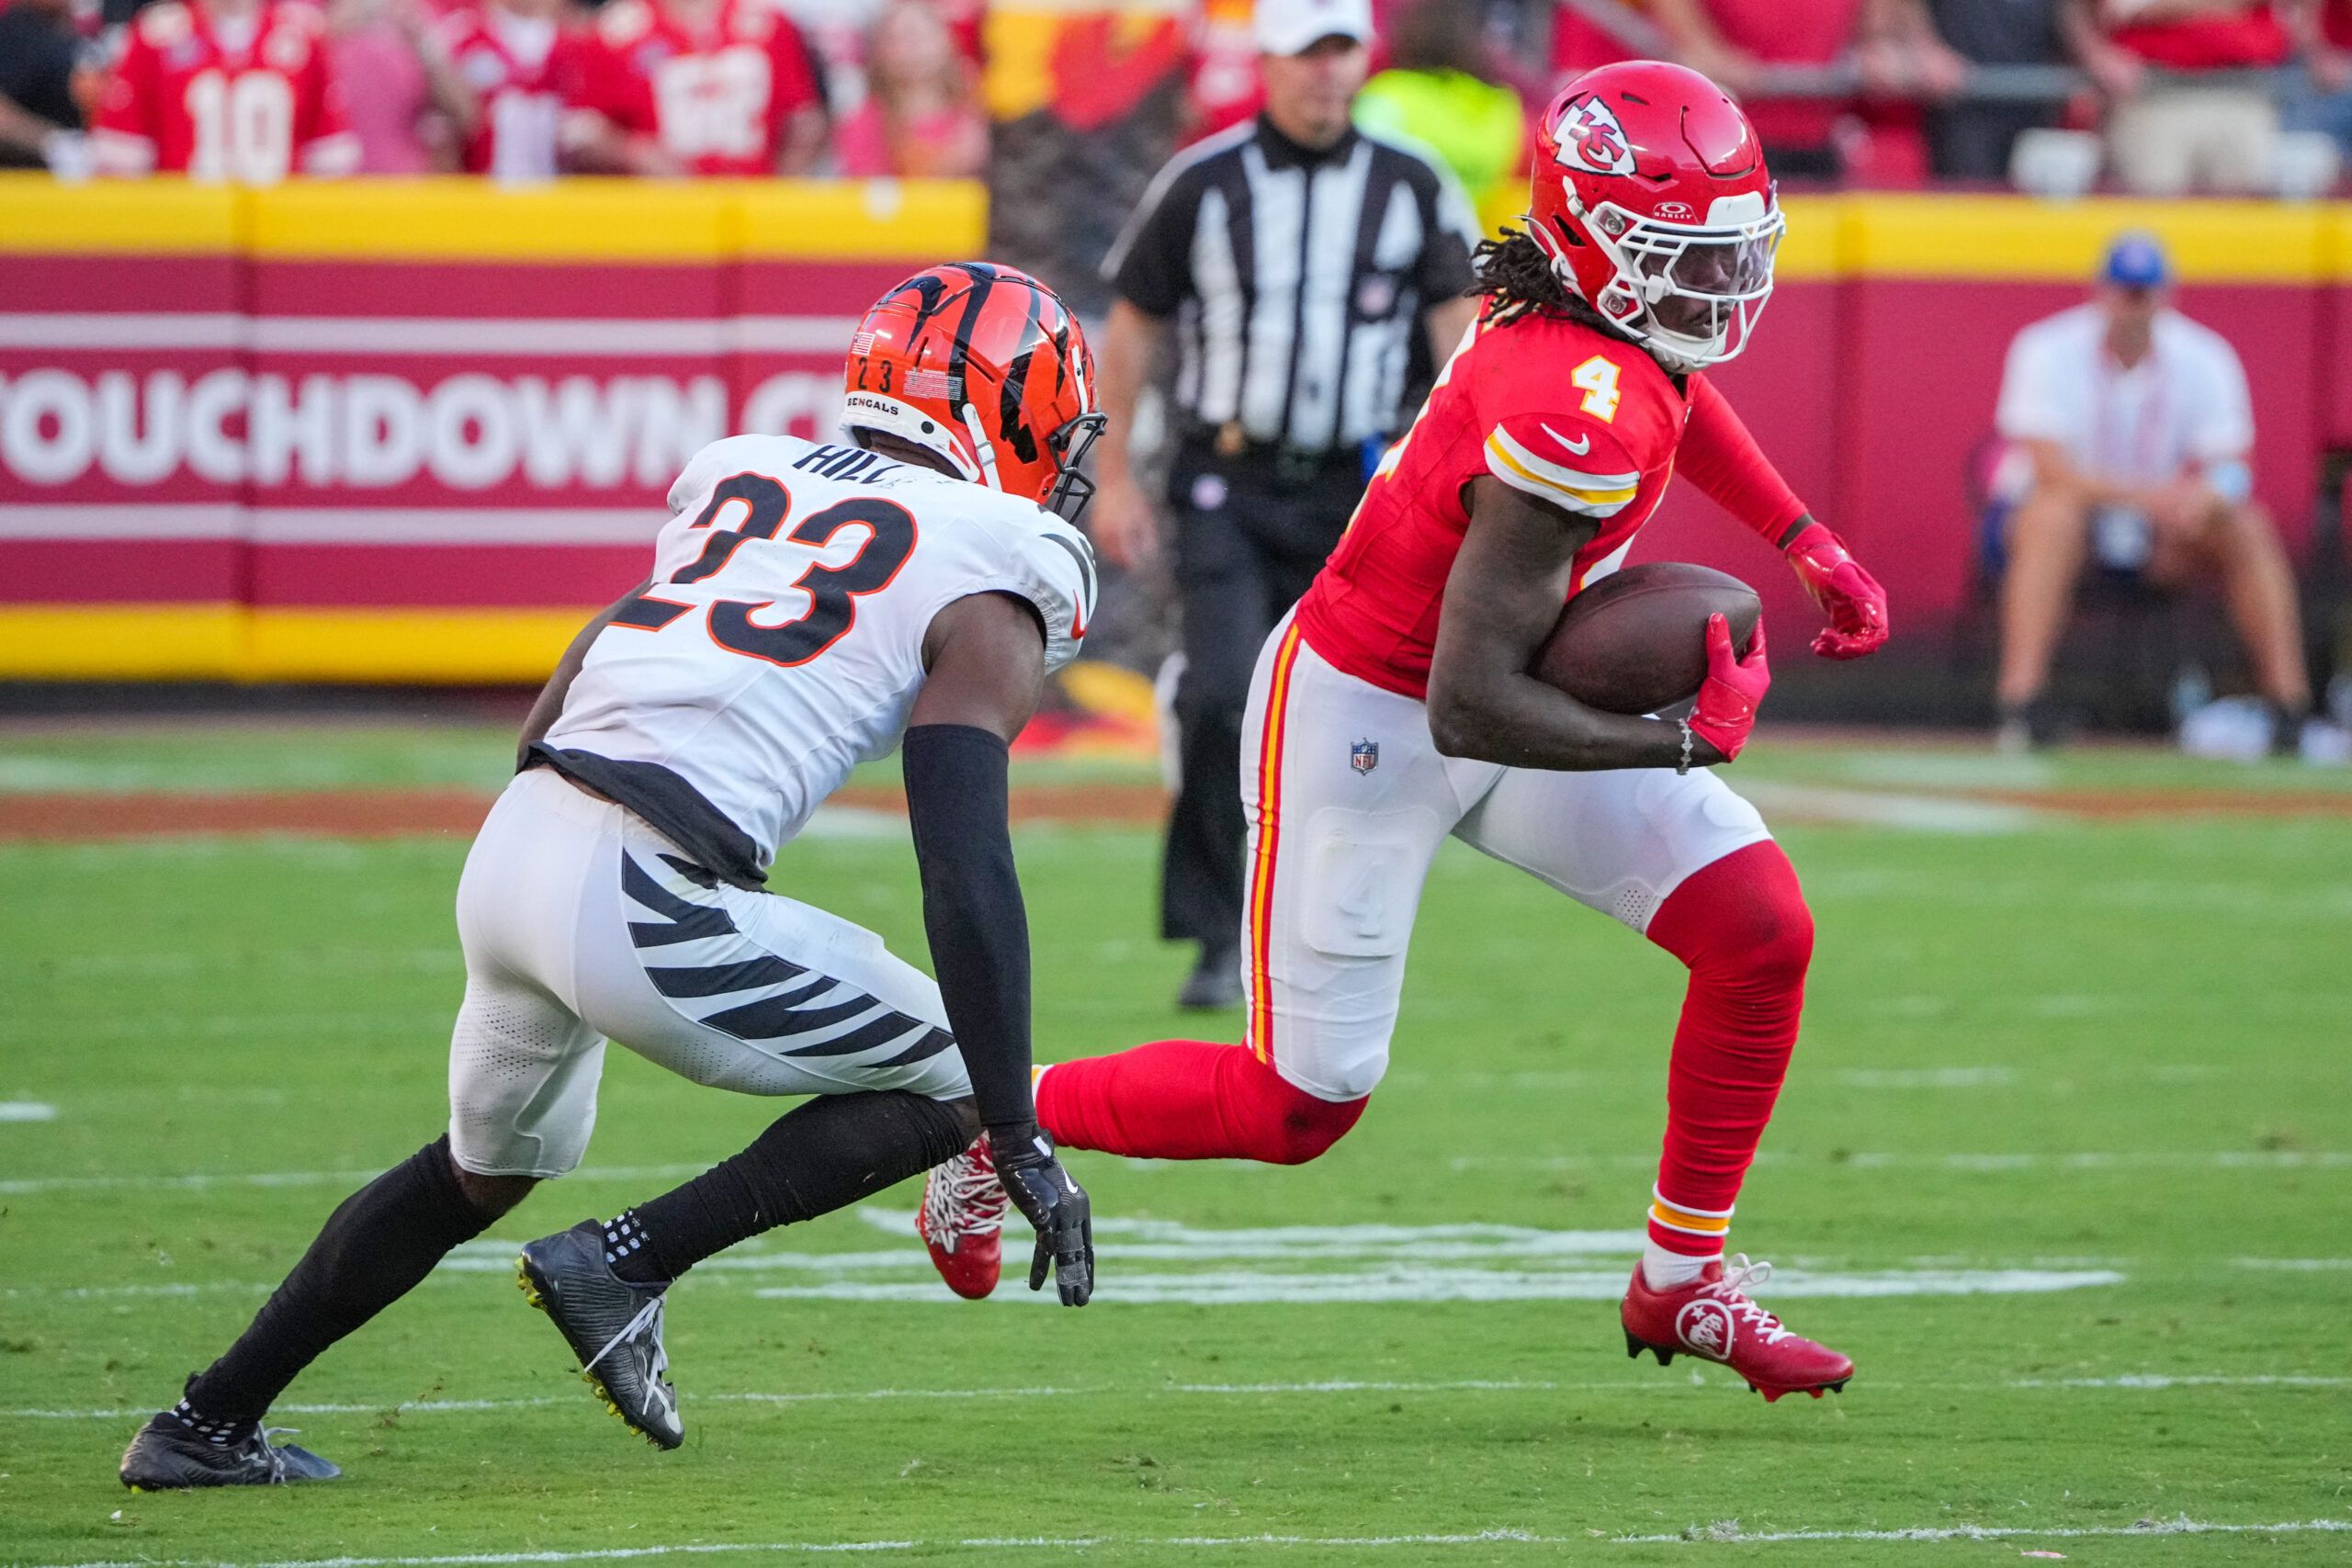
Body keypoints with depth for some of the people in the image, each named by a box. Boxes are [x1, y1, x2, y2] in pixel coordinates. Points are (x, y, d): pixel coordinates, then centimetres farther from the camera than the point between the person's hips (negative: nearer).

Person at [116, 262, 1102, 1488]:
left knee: (489, 1161, 32)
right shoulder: (984, 595, 2)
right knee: (949, 1091, 9)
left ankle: (206, 1423, 35)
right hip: (645, 904, -8)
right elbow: (968, 880, -7)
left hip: (511, 843, 8)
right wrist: (1021, 1144, -6)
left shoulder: (741, 477, 22)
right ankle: (626, 1264, 2)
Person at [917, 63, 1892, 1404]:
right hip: (1366, 724, -9)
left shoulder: (1611, 317, -8)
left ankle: (1686, 1281, 9)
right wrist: (1686, 740, -27)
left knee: (1762, 932, -4)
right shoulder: (1583, 414, -34)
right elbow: (1470, 707, -35)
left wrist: (1806, 543, 16)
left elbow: (1669, 384, 22)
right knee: (1301, 1108, 1)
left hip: (1493, 705, 9)